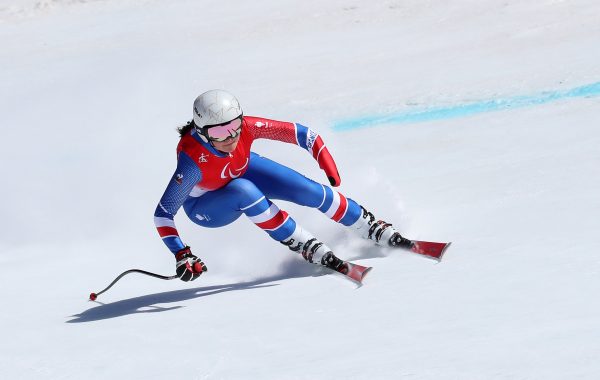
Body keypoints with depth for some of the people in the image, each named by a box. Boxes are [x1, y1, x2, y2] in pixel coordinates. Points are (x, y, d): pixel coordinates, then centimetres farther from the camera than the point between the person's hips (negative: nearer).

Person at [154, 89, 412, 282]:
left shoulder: (245, 127, -32)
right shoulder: (193, 160, -41)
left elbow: (298, 133, -23)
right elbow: (163, 214, -36)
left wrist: (327, 163, -33)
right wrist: (182, 256, -44)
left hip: (244, 170, 4)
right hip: (205, 208, -3)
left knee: (309, 191, -13)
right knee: (244, 191, -37)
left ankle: (379, 231, 8)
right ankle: (307, 247, -24)